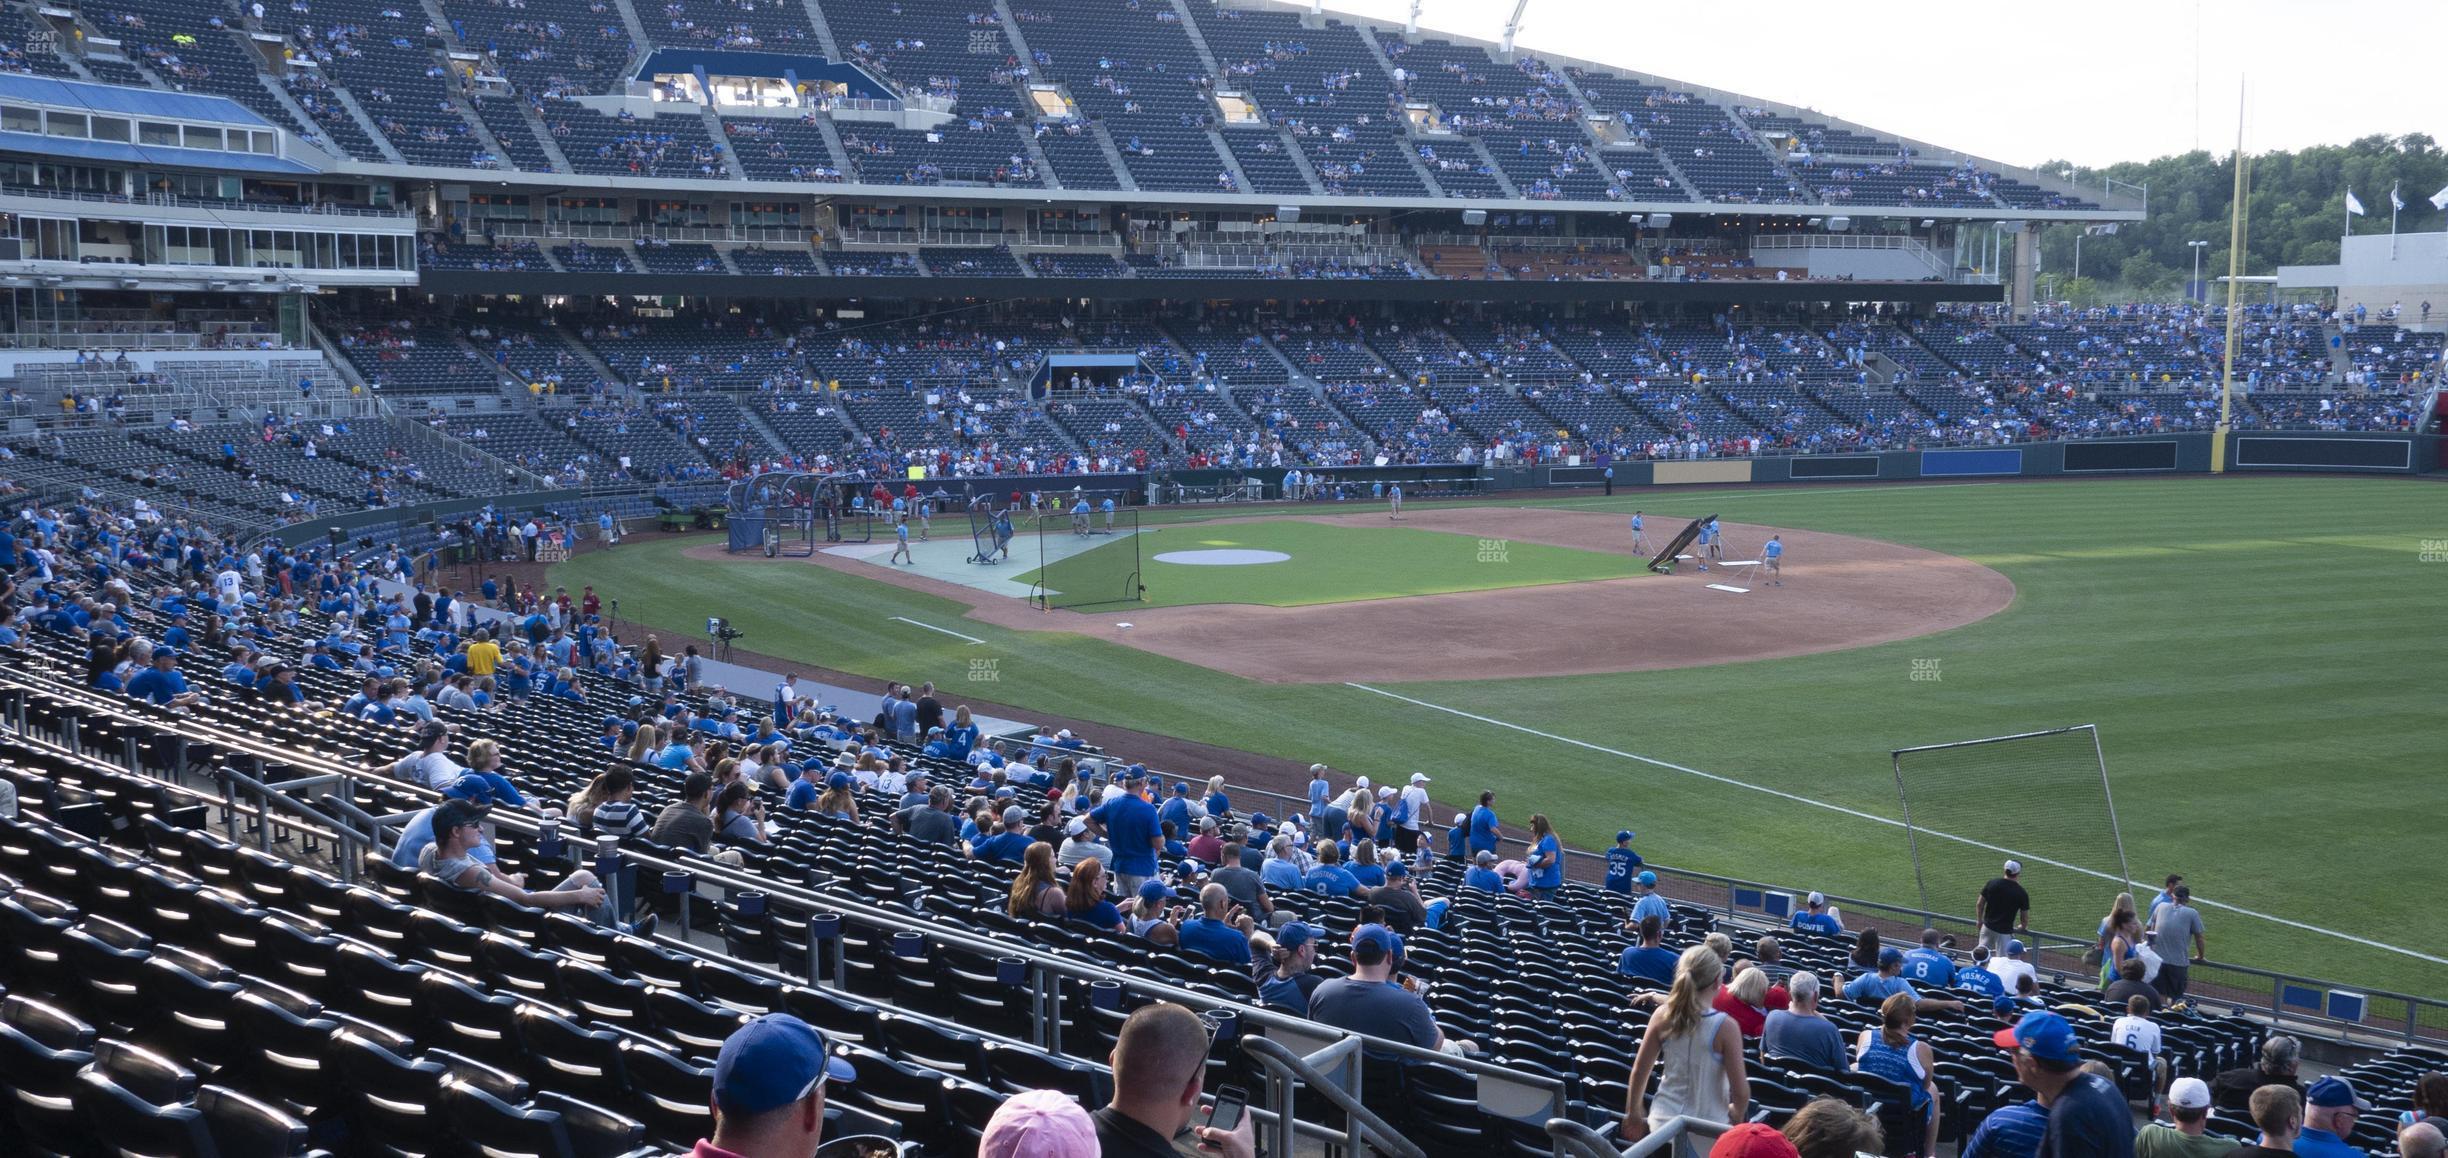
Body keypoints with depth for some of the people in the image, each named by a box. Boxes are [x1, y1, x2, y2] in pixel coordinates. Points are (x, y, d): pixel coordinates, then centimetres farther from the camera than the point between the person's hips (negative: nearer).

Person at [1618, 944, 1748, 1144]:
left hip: (1664, 1121, 4)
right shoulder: (1725, 1026, -15)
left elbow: (1639, 1071, 3)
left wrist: (1633, 1113, 18)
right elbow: (1740, 1090, -12)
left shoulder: (1662, 1016, -5)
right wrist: (1737, 1114, 10)